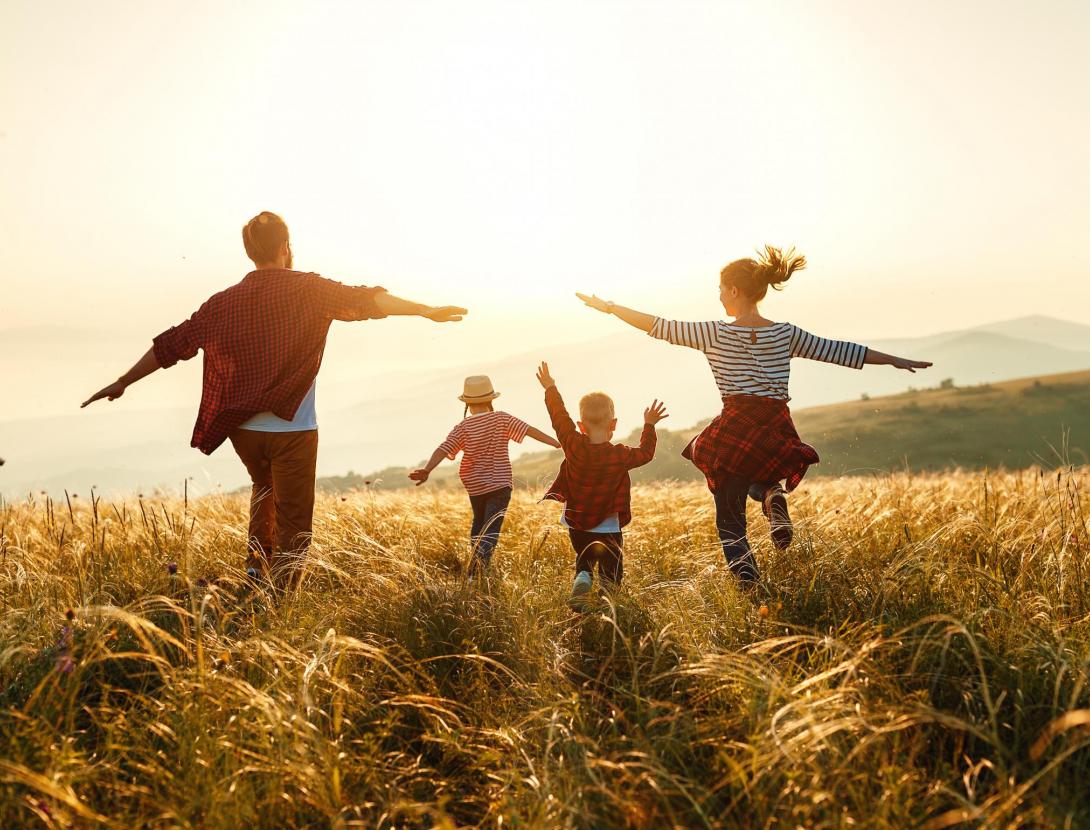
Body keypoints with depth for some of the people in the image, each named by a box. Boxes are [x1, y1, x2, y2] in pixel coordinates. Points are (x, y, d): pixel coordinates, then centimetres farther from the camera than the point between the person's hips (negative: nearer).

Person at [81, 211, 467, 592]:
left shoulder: (224, 302, 5)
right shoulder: (307, 289, -5)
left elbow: (172, 344, 8)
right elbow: (363, 301, -16)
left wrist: (123, 382, 17)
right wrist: (425, 310, -16)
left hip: (243, 429, 5)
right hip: (292, 429, -4)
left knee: (265, 489, 32)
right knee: (293, 526, 3)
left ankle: (257, 562, 20)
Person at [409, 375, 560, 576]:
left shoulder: (462, 427, -6)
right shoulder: (502, 419, -7)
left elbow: (443, 449, -17)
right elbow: (530, 430, -11)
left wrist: (426, 470, -24)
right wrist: (557, 443, -9)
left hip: (475, 486, 2)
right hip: (500, 484, -2)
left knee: (479, 522, 27)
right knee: (491, 531, -6)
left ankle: (477, 565, 33)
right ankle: (475, 575, -22)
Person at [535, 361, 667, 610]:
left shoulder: (574, 446, -13)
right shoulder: (620, 455, -14)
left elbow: (560, 417, 0)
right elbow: (646, 452, 4)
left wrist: (550, 388, 12)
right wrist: (649, 426, 17)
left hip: (577, 525, 2)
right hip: (608, 529, -2)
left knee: (584, 562, 22)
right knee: (611, 570, 10)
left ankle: (581, 583, -9)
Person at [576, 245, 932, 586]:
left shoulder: (715, 333, -3)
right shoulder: (786, 334, 6)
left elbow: (659, 326, 0)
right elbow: (838, 350, 11)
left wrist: (608, 306, 9)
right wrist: (896, 360, 21)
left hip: (734, 433, -3)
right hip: (777, 434, 3)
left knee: (729, 520, 11)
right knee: (760, 478, 36)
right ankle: (773, 497, 1)